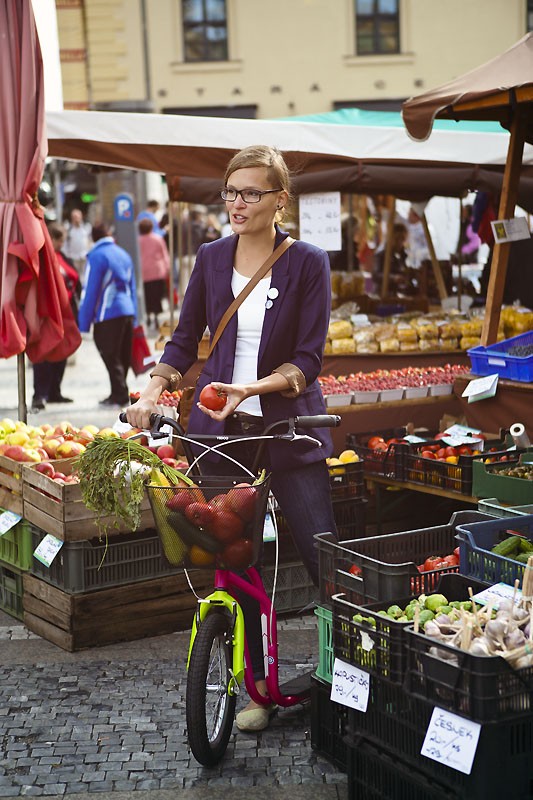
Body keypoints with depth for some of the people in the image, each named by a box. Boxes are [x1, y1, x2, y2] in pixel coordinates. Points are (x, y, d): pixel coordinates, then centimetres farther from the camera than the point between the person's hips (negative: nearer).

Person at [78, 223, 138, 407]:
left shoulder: (97, 257, -8)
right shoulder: (124, 254, 14)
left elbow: (90, 291, -10)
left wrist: (84, 324, -6)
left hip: (108, 314, -7)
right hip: (128, 312, 7)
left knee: (111, 357, -1)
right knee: (123, 356, 12)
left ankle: (120, 395, -3)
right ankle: (120, 394, 19)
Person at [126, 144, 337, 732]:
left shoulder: (307, 263, -4)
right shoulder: (211, 259, 7)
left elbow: (308, 359, -8)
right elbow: (184, 341, 13)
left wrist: (251, 388, -23)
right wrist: (152, 392, -2)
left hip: (289, 429, -3)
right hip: (220, 431, 3)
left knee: (324, 555, -4)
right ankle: (257, 688, 17)